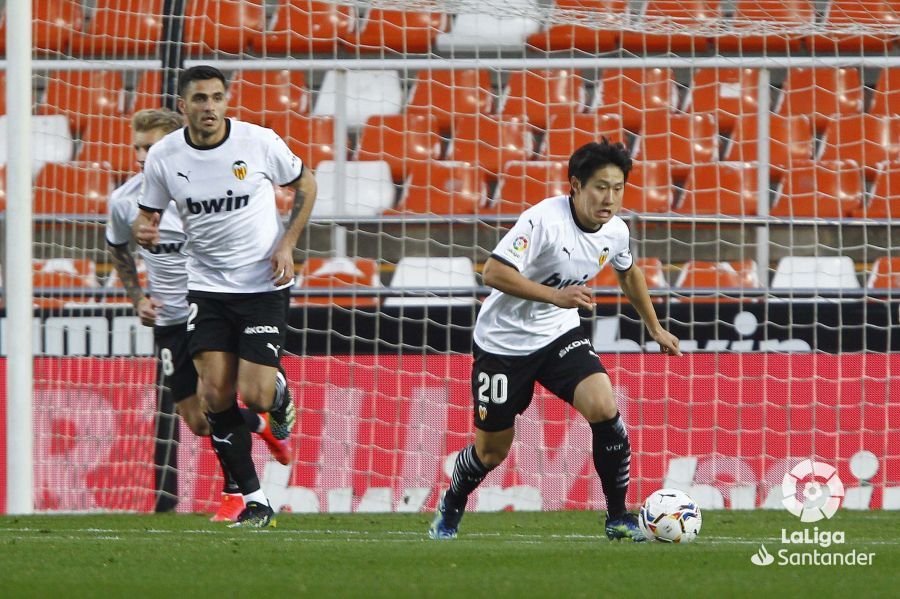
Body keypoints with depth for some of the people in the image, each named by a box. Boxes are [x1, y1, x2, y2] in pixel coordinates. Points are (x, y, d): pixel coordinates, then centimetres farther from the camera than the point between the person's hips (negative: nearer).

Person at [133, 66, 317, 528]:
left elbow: (305, 184, 6)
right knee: (215, 393, -9)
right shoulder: (163, 156, -5)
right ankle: (255, 501, 2)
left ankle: (279, 391, 28)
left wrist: (288, 243, -5)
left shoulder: (260, 142, -10)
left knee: (255, 396, -11)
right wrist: (143, 230, -18)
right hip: (207, 286, 2)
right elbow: (148, 214, 7)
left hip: (264, 284, -2)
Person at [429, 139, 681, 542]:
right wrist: (556, 296, -38)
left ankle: (618, 518, -9)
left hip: (559, 334, 4)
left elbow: (628, 272, 19)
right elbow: (494, 273, -32)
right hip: (504, 340, -4)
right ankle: (450, 508, 39)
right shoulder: (544, 220, -26)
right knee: (492, 451, 6)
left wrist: (655, 328, 24)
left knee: (604, 408, -22)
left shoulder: (615, 232, -4)